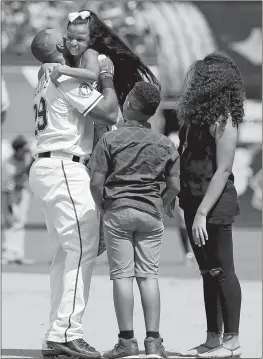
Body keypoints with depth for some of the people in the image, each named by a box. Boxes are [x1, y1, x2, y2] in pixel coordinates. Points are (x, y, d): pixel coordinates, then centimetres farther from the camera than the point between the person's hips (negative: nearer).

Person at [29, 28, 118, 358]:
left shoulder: (45, 82, 21)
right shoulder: (68, 79, -9)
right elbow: (109, 114, -14)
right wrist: (107, 78, 1)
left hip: (43, 168, 10)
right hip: (64, 168, -10)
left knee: (63, 253, 11)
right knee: (83, 247, -13)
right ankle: (66, 332, -20)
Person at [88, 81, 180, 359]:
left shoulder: (110, 140, -6)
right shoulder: (165, 144, 4)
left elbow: (96, 182, -10)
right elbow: (174, 186, 2)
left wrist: (102, 206, 8)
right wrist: (164, 204, 22)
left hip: (117, 211, -3)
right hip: (150, 212, 3)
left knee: (122, 274, -1)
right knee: (148, 274, 5)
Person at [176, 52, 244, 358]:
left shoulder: (223, 120, -15)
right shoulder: (195, 116, 9)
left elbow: (223, 170, -18)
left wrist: (203, 213, -22)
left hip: (215, 205, -8)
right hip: (194, 201, 8)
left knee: (222, 271, -4)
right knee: (208, 273, 11)